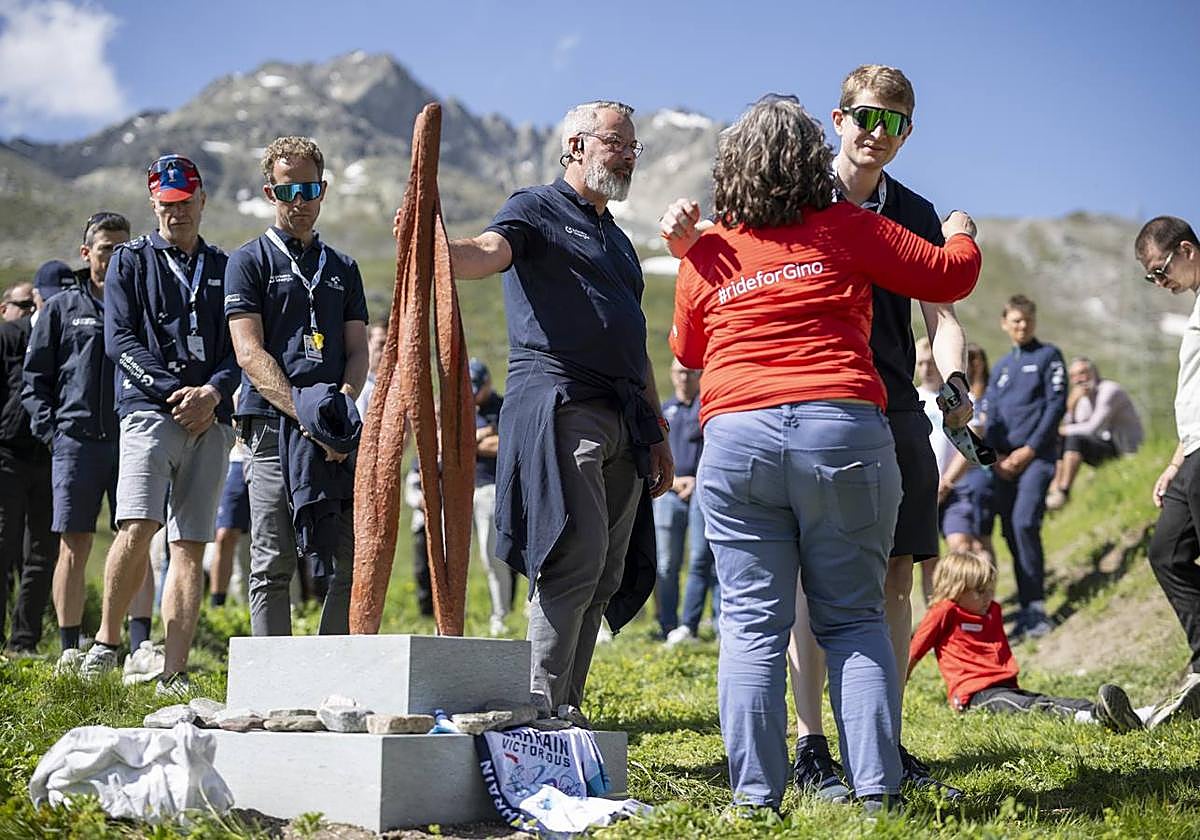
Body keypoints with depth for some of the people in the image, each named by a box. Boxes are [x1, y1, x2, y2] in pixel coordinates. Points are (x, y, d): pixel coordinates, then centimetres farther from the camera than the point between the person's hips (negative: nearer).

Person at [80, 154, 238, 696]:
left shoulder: (225, 268, 20)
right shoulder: (130, 261, 14)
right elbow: (118, 340, 2)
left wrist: (212, 392, -8)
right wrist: (175, 390, -10)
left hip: (212, 421, 2)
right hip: (149, 410, -2)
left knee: (190, 546, -2)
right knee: (137, 528, -20)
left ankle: (174, 675, -3)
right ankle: (106, 643, -4)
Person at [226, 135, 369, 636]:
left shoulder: (342, 268, 22)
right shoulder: (249, 261, 7)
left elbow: (358, 351, 15)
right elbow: (249, 354, -4)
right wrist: (306, 414, -17)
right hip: (273, 426, -4)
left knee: (354, 559, -1)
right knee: (273, 567, -4)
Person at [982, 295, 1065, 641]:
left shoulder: (1048, 356, 5)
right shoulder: (1001, 367, 19)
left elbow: (1056, 405, -4)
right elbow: (990, 416, 15)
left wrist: (1029, 449, -11)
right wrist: (997, 456, -2)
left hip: (1037, 456, -5)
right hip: (1003, 462, 5)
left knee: (1024, 523, -21)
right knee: (1011, 533, 1)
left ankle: (1035, 607, -17)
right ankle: (1027, 611, 6)